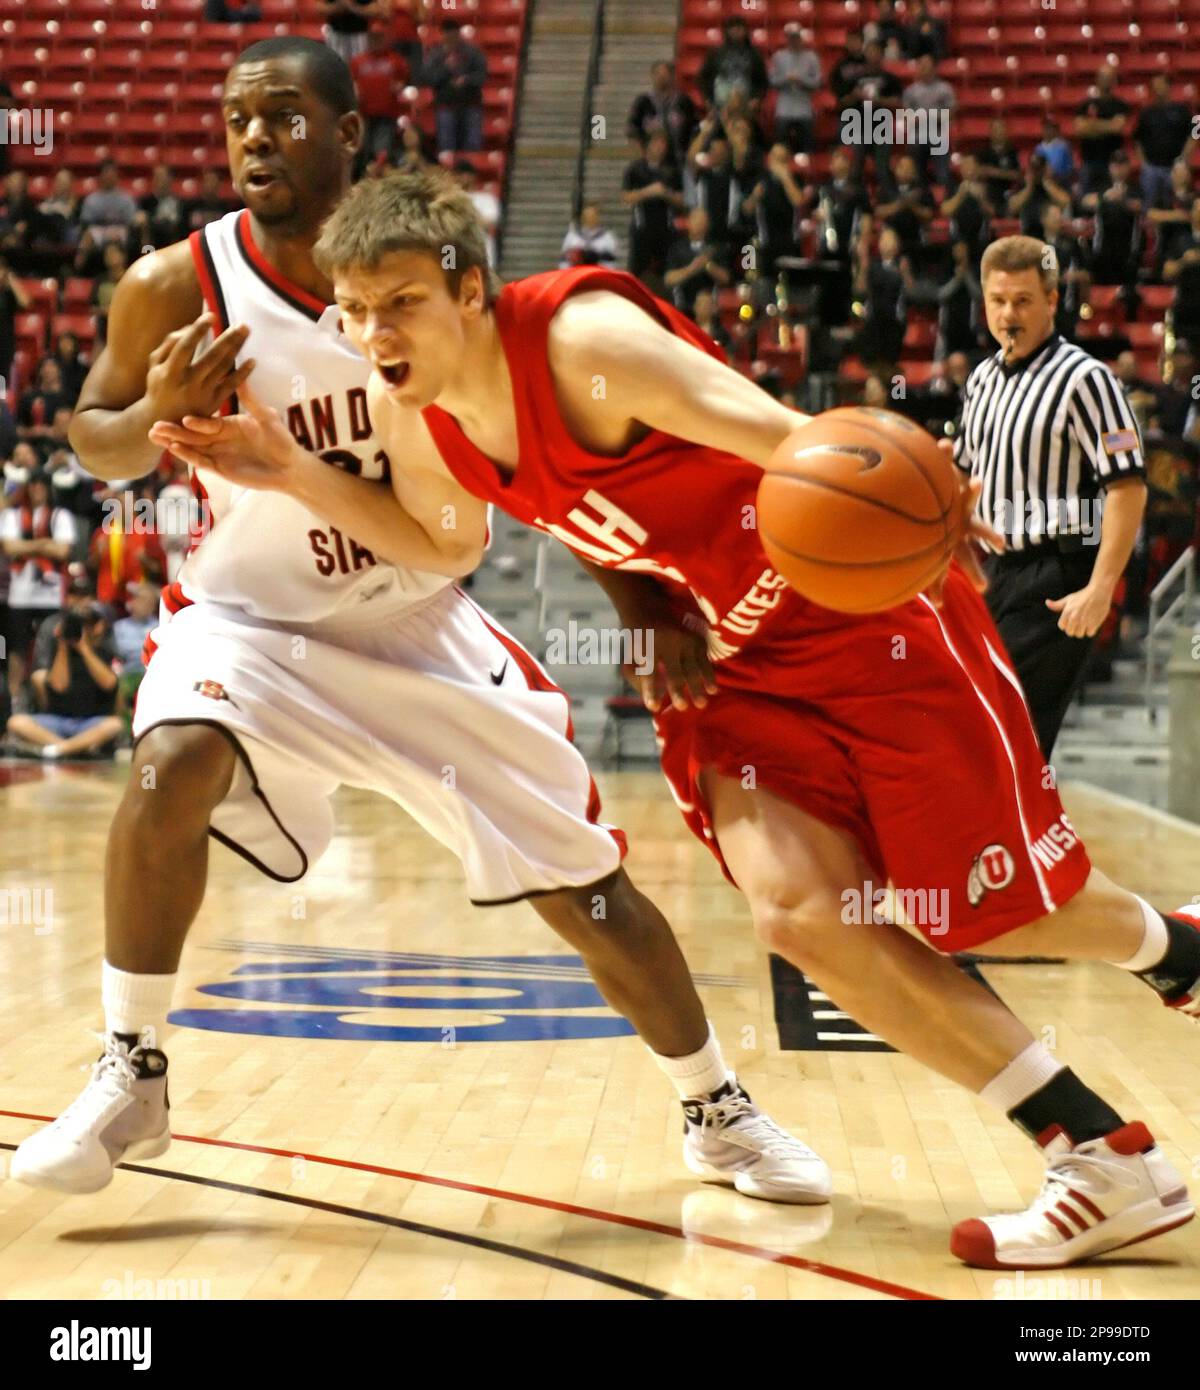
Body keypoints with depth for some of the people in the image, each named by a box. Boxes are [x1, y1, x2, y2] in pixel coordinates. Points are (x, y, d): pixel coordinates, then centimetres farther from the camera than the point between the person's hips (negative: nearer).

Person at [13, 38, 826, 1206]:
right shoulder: (176, 287, -15)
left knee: (584, 885, -1)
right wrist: (157, 417, -19)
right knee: (176, 763, -34)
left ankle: (716, 1110, 23)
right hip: (250, 616, -1)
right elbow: (94, 442, -2)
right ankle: (129, 1082, -15)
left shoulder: (437, 262, -13)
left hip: (418, 626, 1)